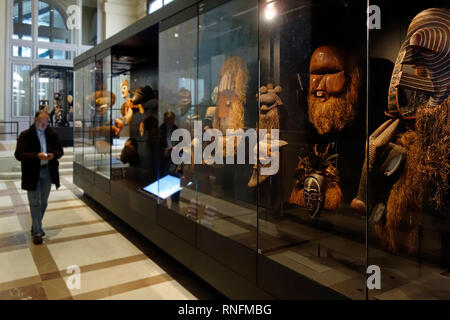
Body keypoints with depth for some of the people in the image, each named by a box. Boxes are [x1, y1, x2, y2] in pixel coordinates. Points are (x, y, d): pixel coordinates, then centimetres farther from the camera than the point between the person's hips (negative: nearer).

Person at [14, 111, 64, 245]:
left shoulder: (52, 134, 4)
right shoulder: (25, 135, -8)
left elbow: (60, 150, 9)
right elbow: (18, 154, -14)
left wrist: (54, 155, -14)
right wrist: (37, 156, -27)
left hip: (48, 172, 4)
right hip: (32, 173, -4)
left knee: (43, 202, 15)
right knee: (35, 203, 2)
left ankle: (36, 227, 34)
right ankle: (37, 232, 11)